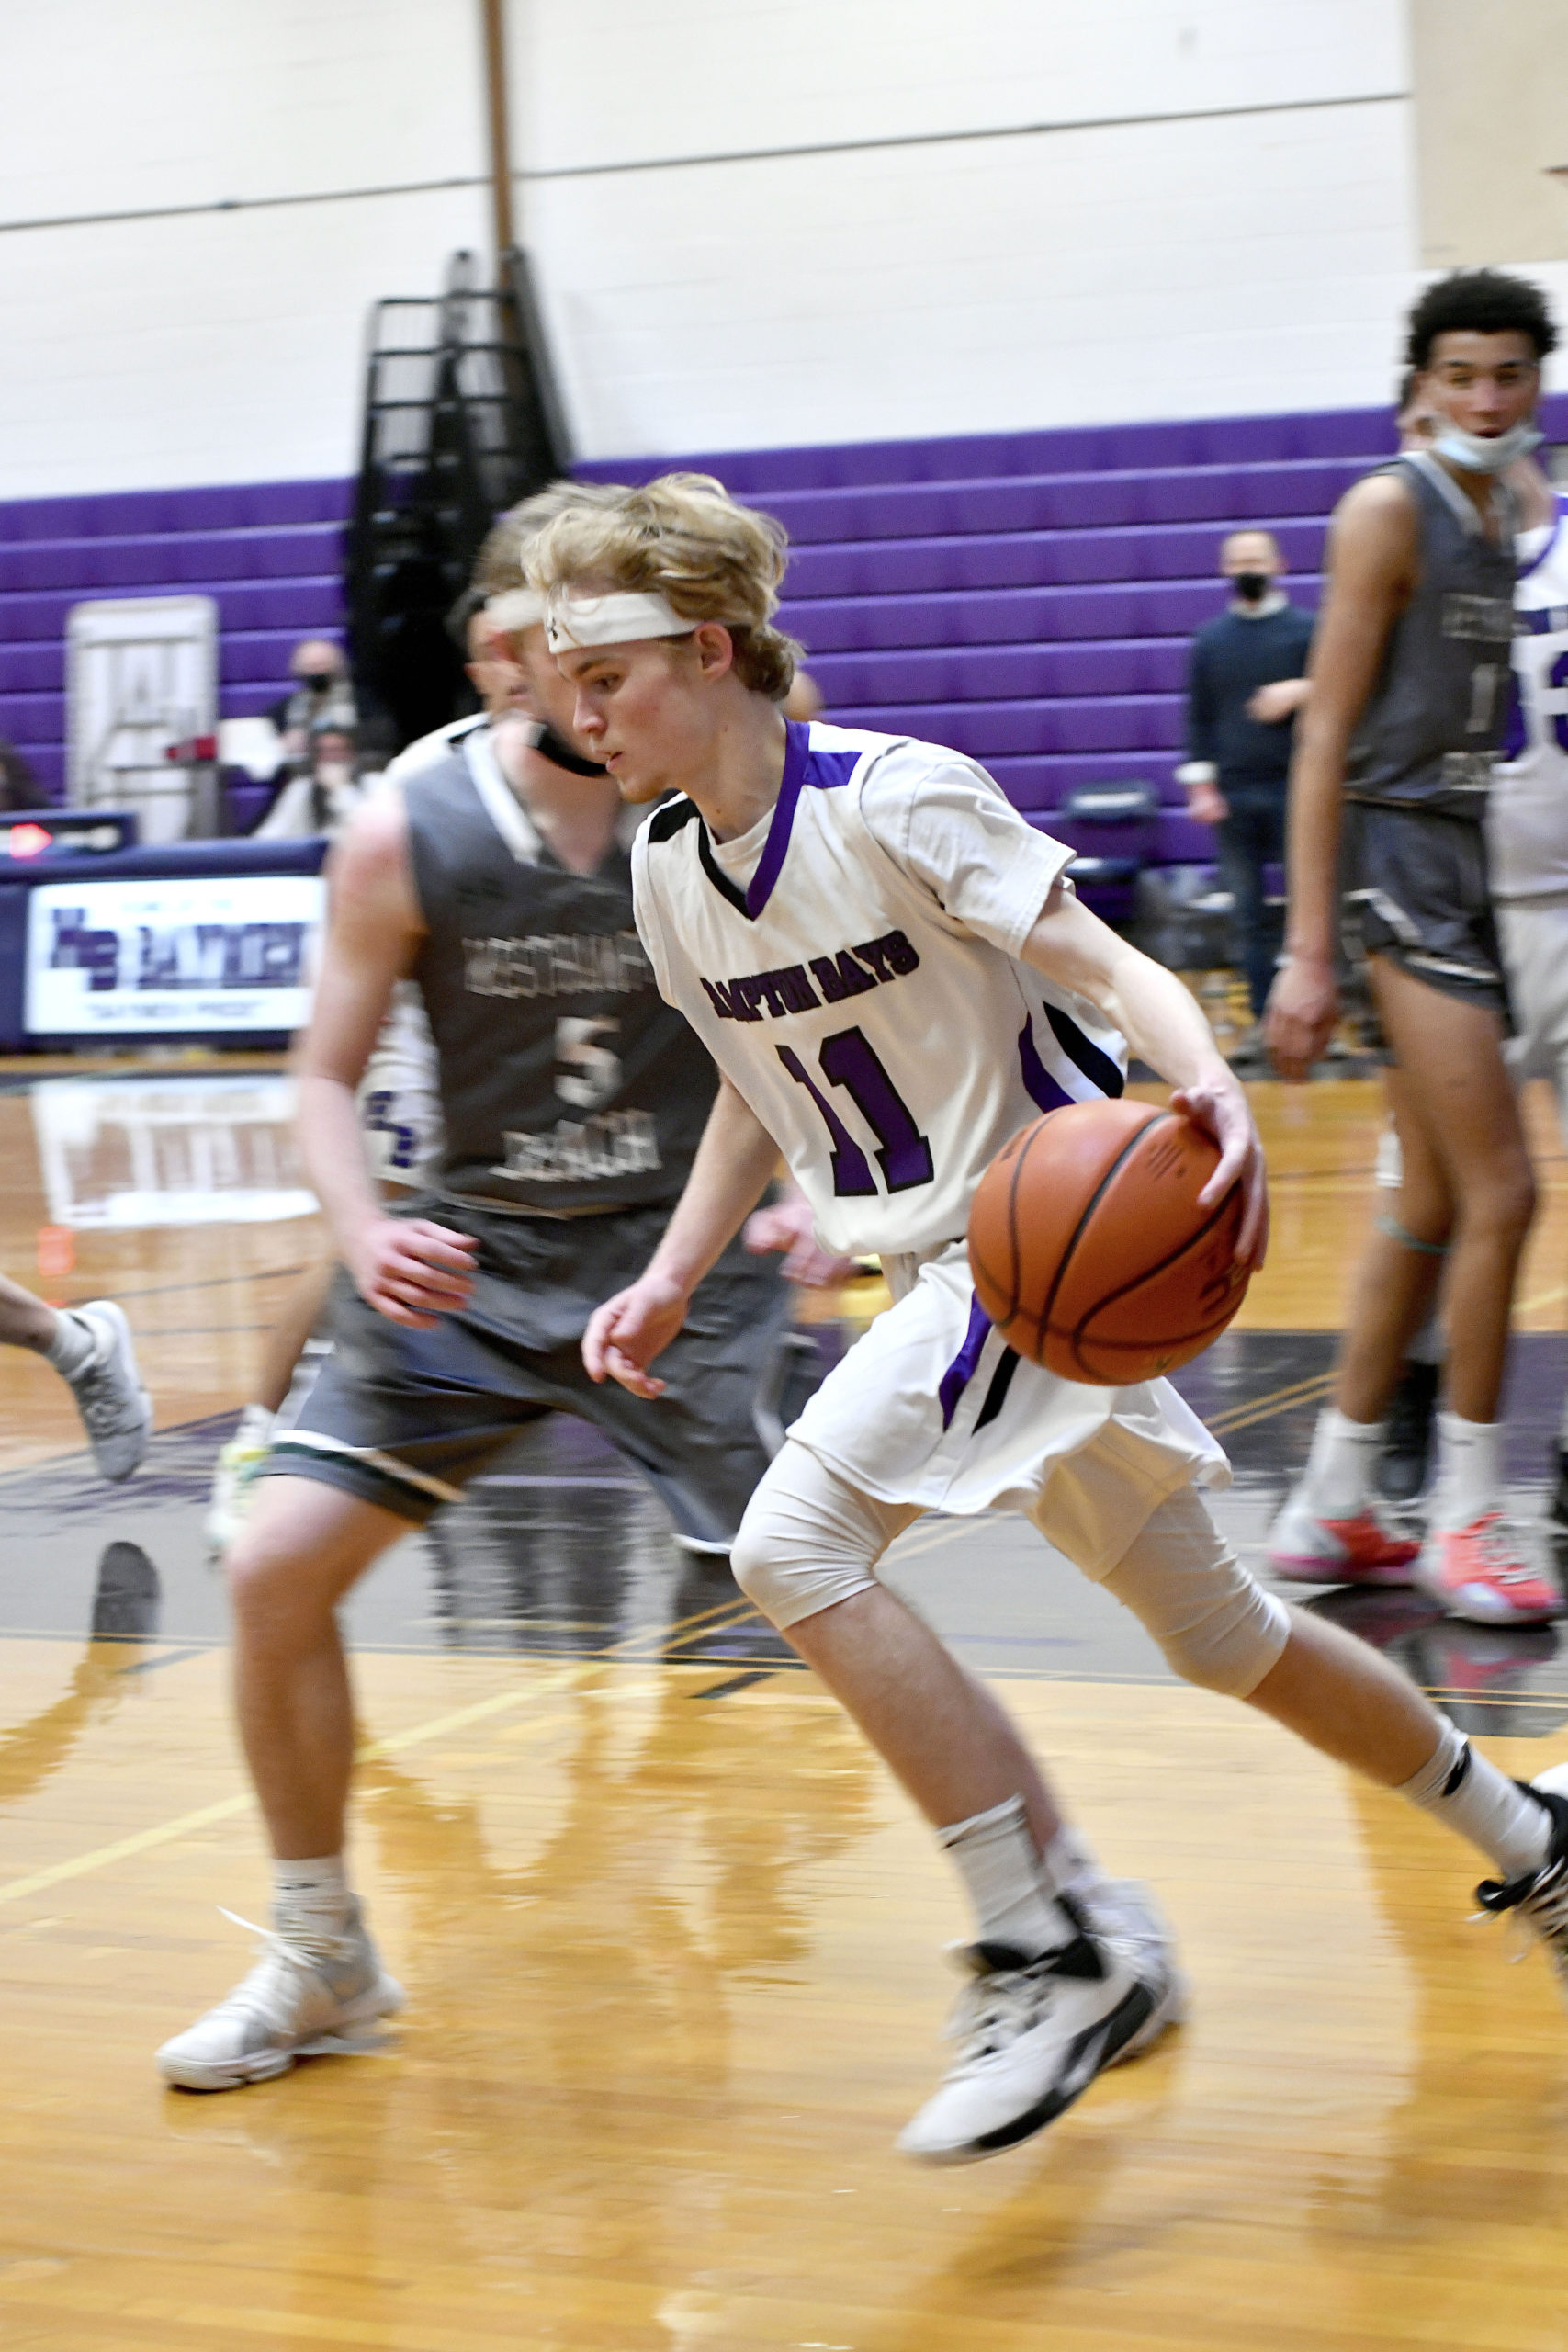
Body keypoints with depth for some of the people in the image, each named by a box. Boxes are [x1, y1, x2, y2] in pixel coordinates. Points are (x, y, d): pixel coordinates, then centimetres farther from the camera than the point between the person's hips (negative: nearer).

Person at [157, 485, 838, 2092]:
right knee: (273, 1564, -6)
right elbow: (326, 1076, 0)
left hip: (690, 1259, -2)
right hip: (473, 1264, 2)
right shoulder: (405, 835, -9)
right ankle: (320, 1960, 14)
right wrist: (363, 1235, -19)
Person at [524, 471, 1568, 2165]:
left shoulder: (892, 798, -18)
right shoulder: (668, 867, 4)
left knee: (793, 1541, -23)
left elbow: (1104, 963, -24)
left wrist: (1211, 1089, -44)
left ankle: (1051, 1960, -16)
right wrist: (672, 1279, 9)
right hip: (934, 1267, 8)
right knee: (1214, 1633, 13)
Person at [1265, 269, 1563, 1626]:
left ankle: (1331, 1511, 18)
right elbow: (1327, 739, -14)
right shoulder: (1390, 510, -9)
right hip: (1399, 857, -9)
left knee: (1432, 1209, 11)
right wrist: (1309, 953, -20)